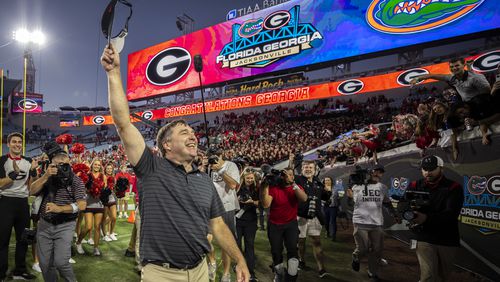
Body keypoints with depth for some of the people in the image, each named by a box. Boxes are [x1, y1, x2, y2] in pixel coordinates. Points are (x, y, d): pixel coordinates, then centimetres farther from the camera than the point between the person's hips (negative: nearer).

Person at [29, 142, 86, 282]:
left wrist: (59, 209, -27)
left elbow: (82, 205, -15)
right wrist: (45, 176, -20)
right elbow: (32, 191, -8)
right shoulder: (48, 178, 6)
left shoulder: (76, 181, -7)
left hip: (64, 226, -4)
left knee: (60, 262, -10)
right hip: (44, 225, 4)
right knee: (45, 263, 9)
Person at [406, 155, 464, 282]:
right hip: (425, 238, -1)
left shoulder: (454, 187, -7)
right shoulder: (414, 186, 0)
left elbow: (451, 213, -21)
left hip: (448, 240, 1)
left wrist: (426, 218, -37)